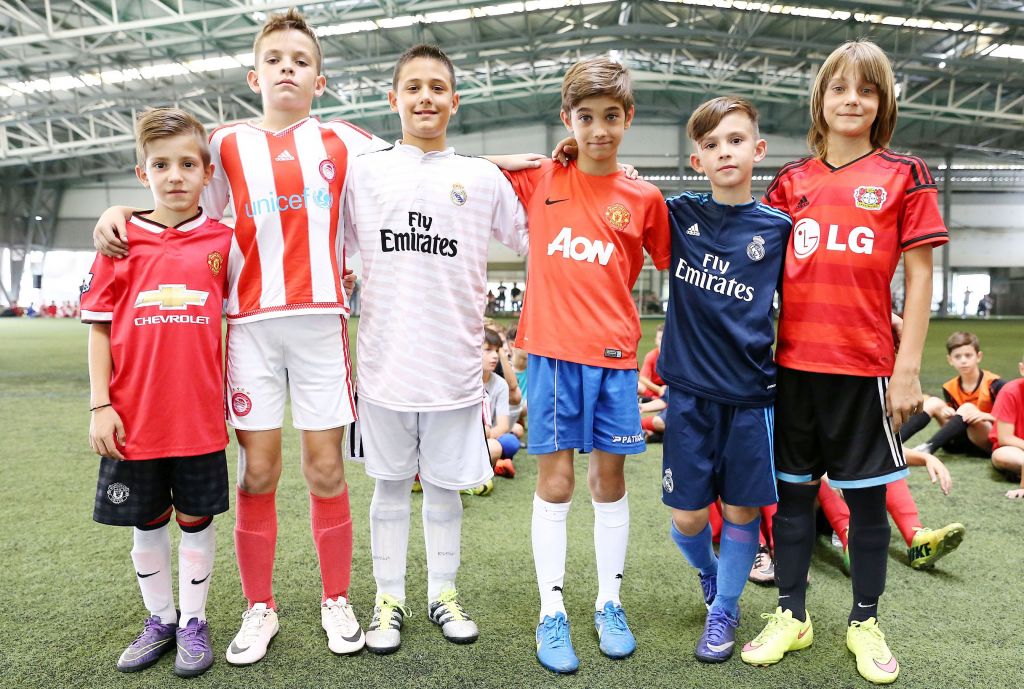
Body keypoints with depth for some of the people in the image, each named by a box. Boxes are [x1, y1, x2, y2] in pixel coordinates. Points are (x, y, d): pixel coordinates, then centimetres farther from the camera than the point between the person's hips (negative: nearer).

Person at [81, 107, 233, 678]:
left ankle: (193, 621, 29)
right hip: (134, 417, 1)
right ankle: (160, 620, 35)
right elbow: (100, 326, 3)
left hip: (200, 416, -1)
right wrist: (100, 406, -2)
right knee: (147, 522, 15)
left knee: (196, 519, 10)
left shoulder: (224, 242, 0)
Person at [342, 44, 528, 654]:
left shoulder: (483, 177, 5)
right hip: (385, 362, 1)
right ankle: (389, 599, 29)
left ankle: (444, 592, 32)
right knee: (390, 484, 12)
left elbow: (534, 241, 7)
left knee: (446, 486, 12)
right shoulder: (364, 172, 6)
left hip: (456, 365, 0)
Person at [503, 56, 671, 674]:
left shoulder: (644, 198, 3)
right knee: (555, 483, 3)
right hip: (552, 351, -1)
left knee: (611, 481, 10)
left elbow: (672, 268, 14)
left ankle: (610, 605, 26)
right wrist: (532, 158, 1)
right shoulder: (538, 180, 4)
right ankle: (552, 615, 16)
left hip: (615, 356, 1)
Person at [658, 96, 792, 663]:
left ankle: (724, 611, 32)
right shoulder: (678, 213, 1)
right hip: (690, 388, 0)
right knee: (687, 516, 6)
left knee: (742, 509, 8)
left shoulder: (778, 227, 0)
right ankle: (708, 572, 40)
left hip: (751, 392, 0)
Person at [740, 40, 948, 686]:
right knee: (793, 490, 10)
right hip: (794, 362, 2)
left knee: (868, 497, 9)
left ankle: (866, 622, 27)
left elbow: (919, 276, 0)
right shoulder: (791, 181, 8)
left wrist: (908, 368, -6)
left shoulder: (904, 175, 2)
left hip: (866, 365, -2)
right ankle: (792, 615, 25)